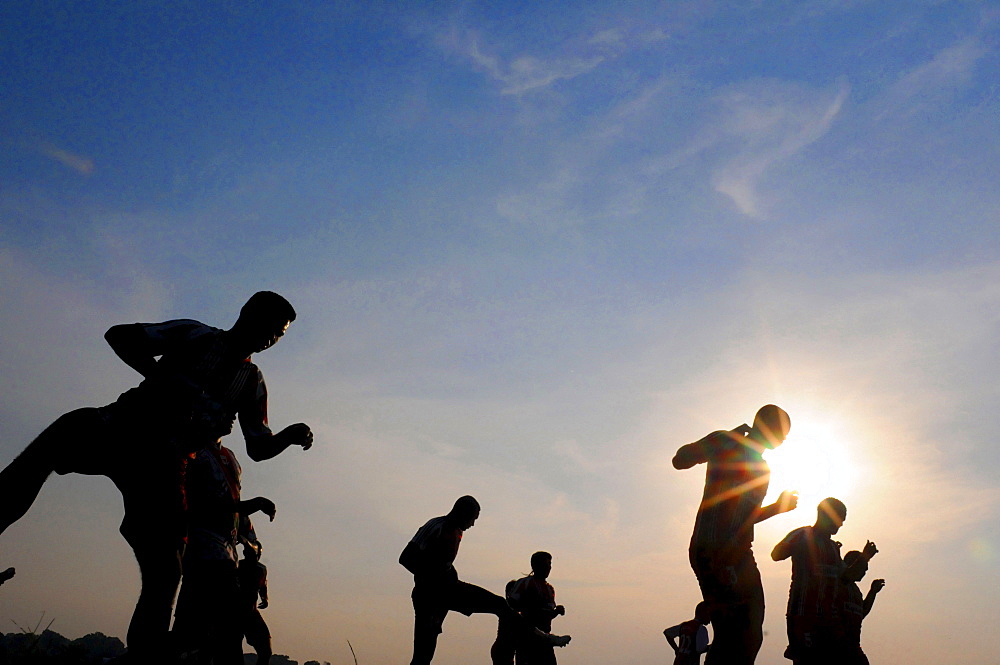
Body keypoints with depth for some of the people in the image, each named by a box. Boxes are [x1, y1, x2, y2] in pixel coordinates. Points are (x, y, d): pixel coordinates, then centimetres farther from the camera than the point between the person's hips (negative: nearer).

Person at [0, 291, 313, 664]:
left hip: (165, 464, 1)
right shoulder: (196, 335, 13)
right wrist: (166, 380, -7)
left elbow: (258, 447, 17)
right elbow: (119, 336, 5)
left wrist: (289, 435, -5)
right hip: (122, 429, -1)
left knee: (163, 570, -12)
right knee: (72, 430, -32)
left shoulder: (253, 383, 20)